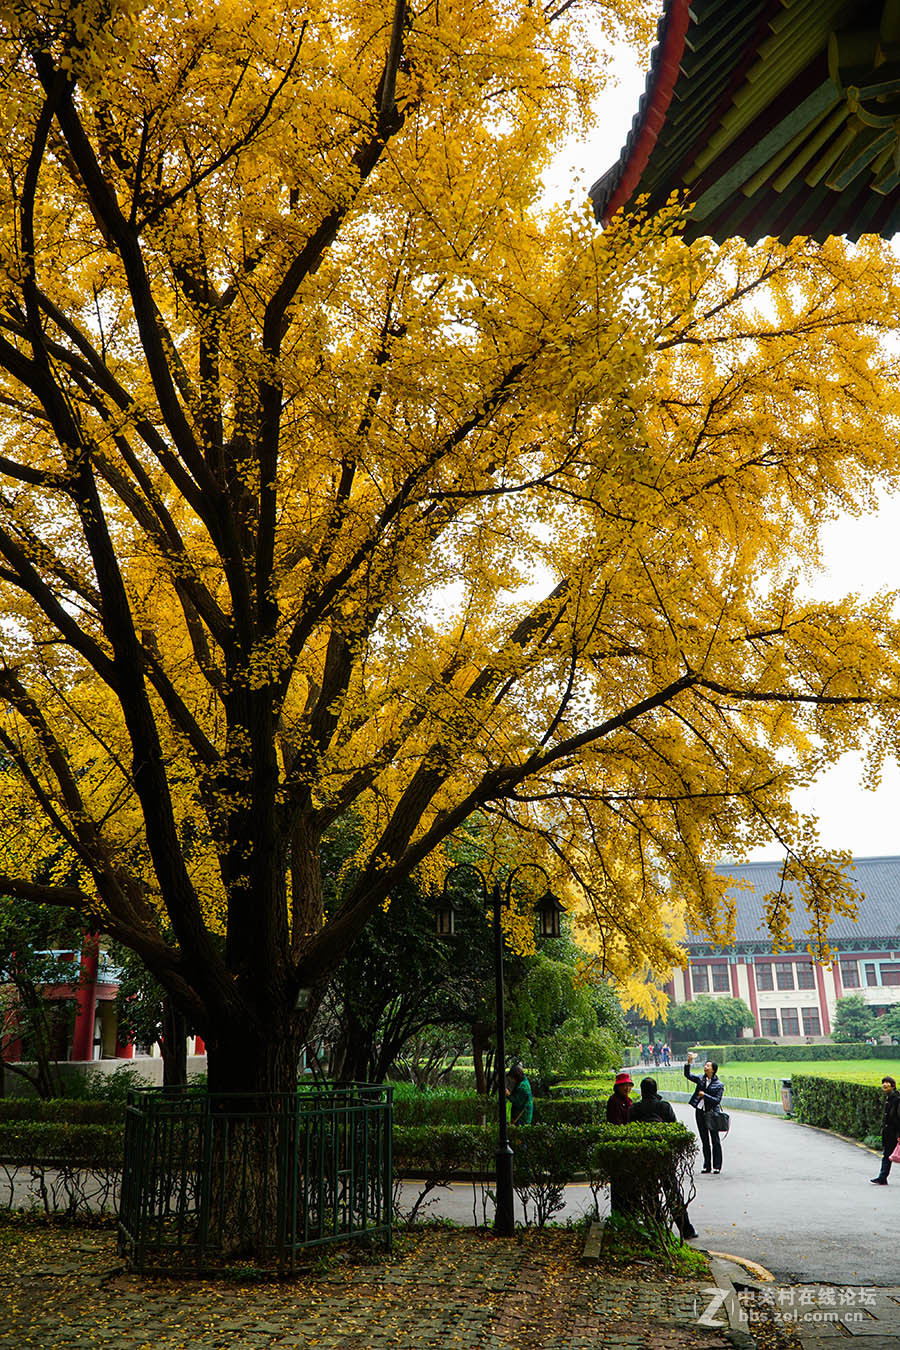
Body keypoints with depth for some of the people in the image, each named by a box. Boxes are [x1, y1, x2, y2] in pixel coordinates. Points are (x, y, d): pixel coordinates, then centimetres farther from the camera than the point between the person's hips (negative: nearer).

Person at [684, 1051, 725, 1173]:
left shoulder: (719, 1085, -5)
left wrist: (704, 1095, -15)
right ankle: (706, 1166, 17)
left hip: (711, 1113, -4)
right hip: (699, 1112, 4)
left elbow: (717, 1100, -11)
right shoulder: (700, 1079, 7)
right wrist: (689, 1062, -14)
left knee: (715, 1140, 2)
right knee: (704, 1140, 10)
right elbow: (687, 1074, -1)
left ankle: (717, 1166, 9)